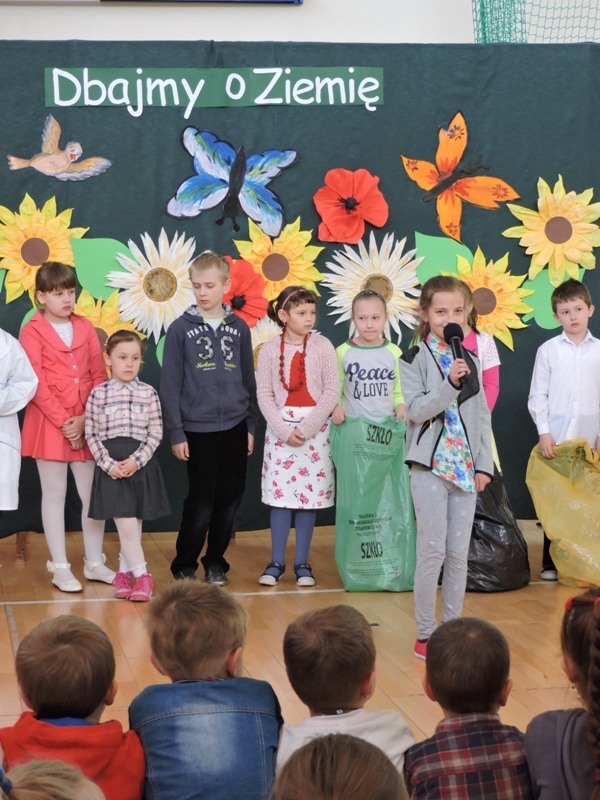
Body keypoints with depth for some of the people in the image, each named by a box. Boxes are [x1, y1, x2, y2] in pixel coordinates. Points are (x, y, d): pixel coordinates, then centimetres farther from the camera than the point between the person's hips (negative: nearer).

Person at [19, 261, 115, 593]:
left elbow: (99, 376, 4)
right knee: (54, 494, 4)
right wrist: (63, 420, -15)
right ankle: (60, 567, 11)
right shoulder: (32, 331, -4)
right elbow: (37, 383, -10)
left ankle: (94, 562, 19)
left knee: (93, 493, 7)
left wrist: (86, 419, -8)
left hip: (87, 425, 4)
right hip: (49, 423, -4)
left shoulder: (85, 327, 8)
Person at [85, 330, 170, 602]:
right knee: (126, 526, -7)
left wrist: (137, 460, -13)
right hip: (111, 468, -1)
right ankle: (142, 576, 3)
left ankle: (124, 573, 22)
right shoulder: (98, 394, 0)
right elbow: (91, 435, -1)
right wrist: (108, 464, -12)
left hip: (141, 465, 1)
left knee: (132, 526, 8)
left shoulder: (148, 393, 2)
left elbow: (156, 433, 0)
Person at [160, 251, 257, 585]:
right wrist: (176, 432, -6)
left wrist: (251, 425, 8)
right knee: (201, 502, -1)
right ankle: (185, 564, 13)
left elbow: (249, 380, 11)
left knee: (229, 499, 6)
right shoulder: (181, 328, -3)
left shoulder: (239, 327, 6)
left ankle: (216, 561, 20)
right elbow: (170, 385, -3)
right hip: (198, 428, -3)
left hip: (235, 427, 3)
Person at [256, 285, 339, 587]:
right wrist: (284, 430, -12)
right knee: (279, 493, 2)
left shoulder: (322, 345, -2)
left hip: (315, 428, 0)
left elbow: (331, 391, -5)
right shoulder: (270, 349, 0)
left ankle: (302, 562, 11)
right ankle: (276, 562, 10)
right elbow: (264, 395, -1)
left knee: (310, 493, 2)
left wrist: (307, 428, -11)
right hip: (280, 428, 0)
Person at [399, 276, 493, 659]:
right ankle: (426, 632, 6)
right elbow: (416, 410, -14)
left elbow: (482, 415, 11)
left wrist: (484, 465, 4)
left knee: (459, 553, 7)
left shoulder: (471, 360, 10)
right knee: (433, 550, -4)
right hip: (431, 466, -5)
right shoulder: (415, 360, -5)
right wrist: (449, 384, -26)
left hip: (465, 466, 5)